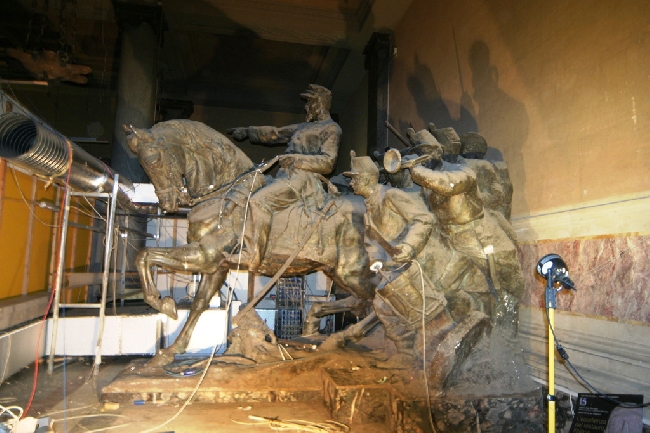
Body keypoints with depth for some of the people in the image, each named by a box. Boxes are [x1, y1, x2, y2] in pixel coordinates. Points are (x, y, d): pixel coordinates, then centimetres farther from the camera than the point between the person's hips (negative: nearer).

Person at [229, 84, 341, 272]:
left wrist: (296, 160, -16)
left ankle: (252, 261, -30)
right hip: (286, 177, 10)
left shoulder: (331, 128, 3)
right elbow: (276, 133, 32)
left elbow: (328, 162, -9)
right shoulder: (304, 126, 28)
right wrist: (248, 131, 25)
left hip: (302, 179, -10)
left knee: (258, 201, -29)